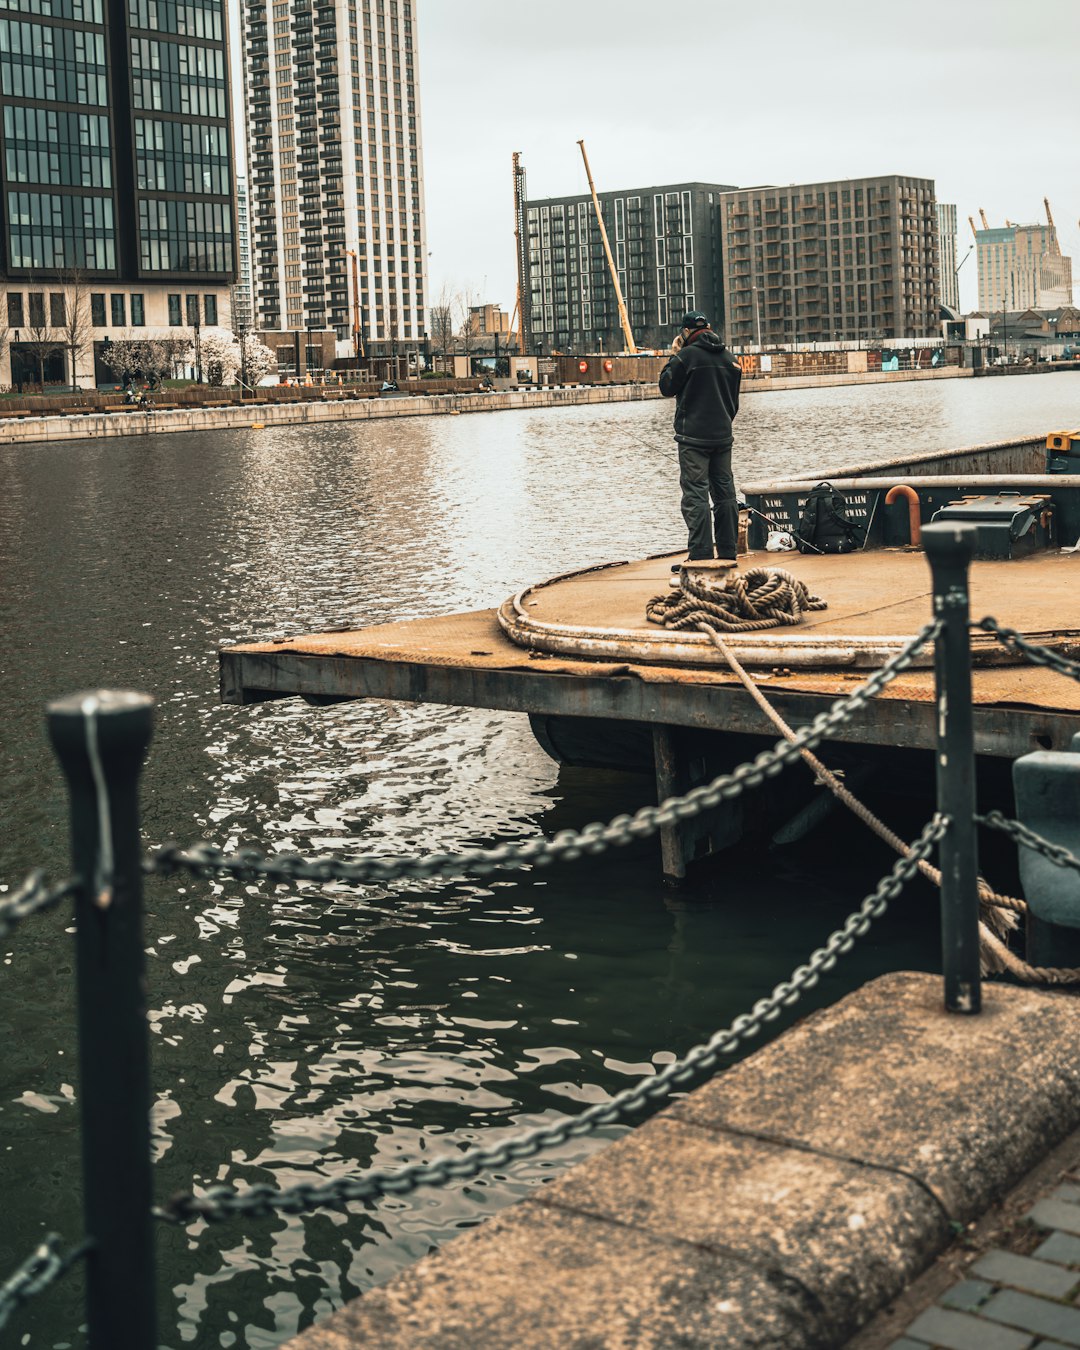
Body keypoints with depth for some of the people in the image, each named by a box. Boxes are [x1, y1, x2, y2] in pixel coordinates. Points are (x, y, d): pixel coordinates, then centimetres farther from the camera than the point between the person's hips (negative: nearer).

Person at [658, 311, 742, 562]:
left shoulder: (687, 355, -10)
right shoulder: (728, 357, 11)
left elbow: (667, 388, 1)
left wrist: (673, 357, 8)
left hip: (693, 437, -6)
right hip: (722, 437, 6)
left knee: (695, 494, -6)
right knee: (725, 494, 9)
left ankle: (700, 557, -11)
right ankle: (728, 553, 12)